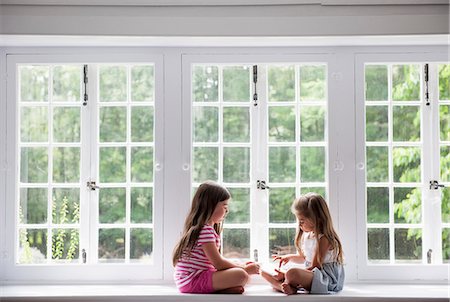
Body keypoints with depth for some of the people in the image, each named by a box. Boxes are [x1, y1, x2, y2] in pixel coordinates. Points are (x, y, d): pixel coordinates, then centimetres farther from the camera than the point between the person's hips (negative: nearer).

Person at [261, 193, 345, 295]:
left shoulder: (323, 239, -18)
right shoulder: (306, 235, 9)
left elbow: (314, 267, -18)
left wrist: (286, 275, -20)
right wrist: (289, 257, 4)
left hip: (327, 279, -10)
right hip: (311, 274, 10)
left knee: (292, 273, -39)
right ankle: (285, 288, -26)